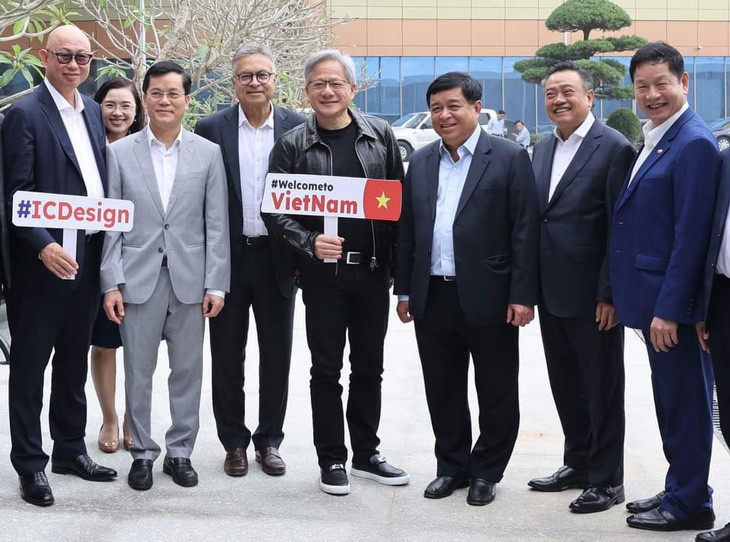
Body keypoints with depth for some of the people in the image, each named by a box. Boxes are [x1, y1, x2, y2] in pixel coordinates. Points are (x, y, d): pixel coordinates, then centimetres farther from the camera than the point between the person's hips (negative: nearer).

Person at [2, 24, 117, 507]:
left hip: (89, 260, 7)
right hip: (44, 262, -7)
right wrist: (44, 246, -26)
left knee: (75, 360, 17)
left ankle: (70, 449, 29)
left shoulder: (93, 111, 11)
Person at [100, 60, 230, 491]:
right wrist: (111, 283, -5)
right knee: (138, 371, 6)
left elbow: (217, 224, 2)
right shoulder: (120, 152, 3)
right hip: (139, 278, 0)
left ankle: (181, 451, 21)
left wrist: (216, 283, -3)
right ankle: (143, 452, 20)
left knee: (188, 370, 8)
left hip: (190, 279, 1)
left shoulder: (208, 153, 4)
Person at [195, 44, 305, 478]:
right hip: (227, 257, 0)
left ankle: (269, 440, 23)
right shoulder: (211, 129, 0)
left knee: (277, 355, 9)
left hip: (278, 257, 0)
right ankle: (234, 442, 21)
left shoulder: (299, 129, 0)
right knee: (228, 355, 8)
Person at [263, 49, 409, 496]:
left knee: (369, 367, 12)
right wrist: (310, 241, -20)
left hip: (373, 270, 2)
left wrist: (399, 264, 2)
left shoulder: (381, 135, 3)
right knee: (326, 370, 6)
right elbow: (274, 210, -3)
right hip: (323, 273, -2)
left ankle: (366, 454, 26)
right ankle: (332, 460, 17)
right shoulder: (292, 145, -2)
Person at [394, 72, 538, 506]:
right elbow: (407, 230, 14)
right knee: (442, 390, 13)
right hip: (432, 297, 5)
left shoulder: (510, 158, -5)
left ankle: (486, 472, 21)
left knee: (497, 392, 6)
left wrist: (523, 295, -13)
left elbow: (525, 231, -8)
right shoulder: (421, 161, 11)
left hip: (488, 298, -4)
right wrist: (405, 290, 10)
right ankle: (452, 466, 27)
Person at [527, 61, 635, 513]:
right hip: (551, 291, 7)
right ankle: (578, 464, 31)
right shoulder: (543, 149, 11)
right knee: (566, 386, 17)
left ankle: (607, 479, 15)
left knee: (602, 387, 5)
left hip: (593, 296, -7)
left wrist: (610, 294, -17)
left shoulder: (614, 148, -12)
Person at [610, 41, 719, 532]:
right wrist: (621, 296, 15)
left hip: (674, 304, -9)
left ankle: (690, 505, 14)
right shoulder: (654, 141, 13)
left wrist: (668, 309, -21)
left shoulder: (694, 144, -16)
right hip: (652, 298, 9)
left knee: (685, 401, 2)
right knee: (670, 400, 18)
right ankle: (677, 490, 30)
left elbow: (691, 234, -20)